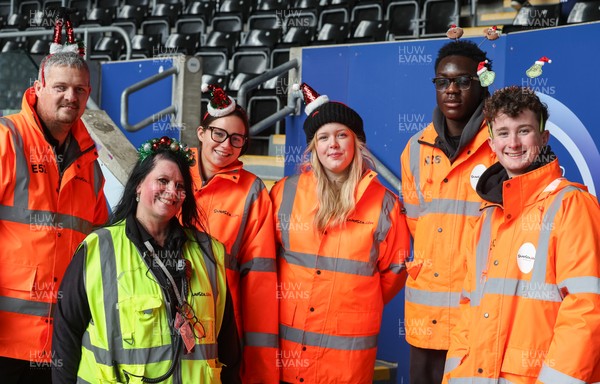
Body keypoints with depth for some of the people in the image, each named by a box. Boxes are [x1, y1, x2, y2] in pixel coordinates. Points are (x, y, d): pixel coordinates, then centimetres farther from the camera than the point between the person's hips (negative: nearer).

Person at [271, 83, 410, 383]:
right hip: (288, 339, 1)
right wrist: (289, 300, 11)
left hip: (348, 344, -1)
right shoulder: (285, 193, 2)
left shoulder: (383, 203, 1)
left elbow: (393, 271, 10)